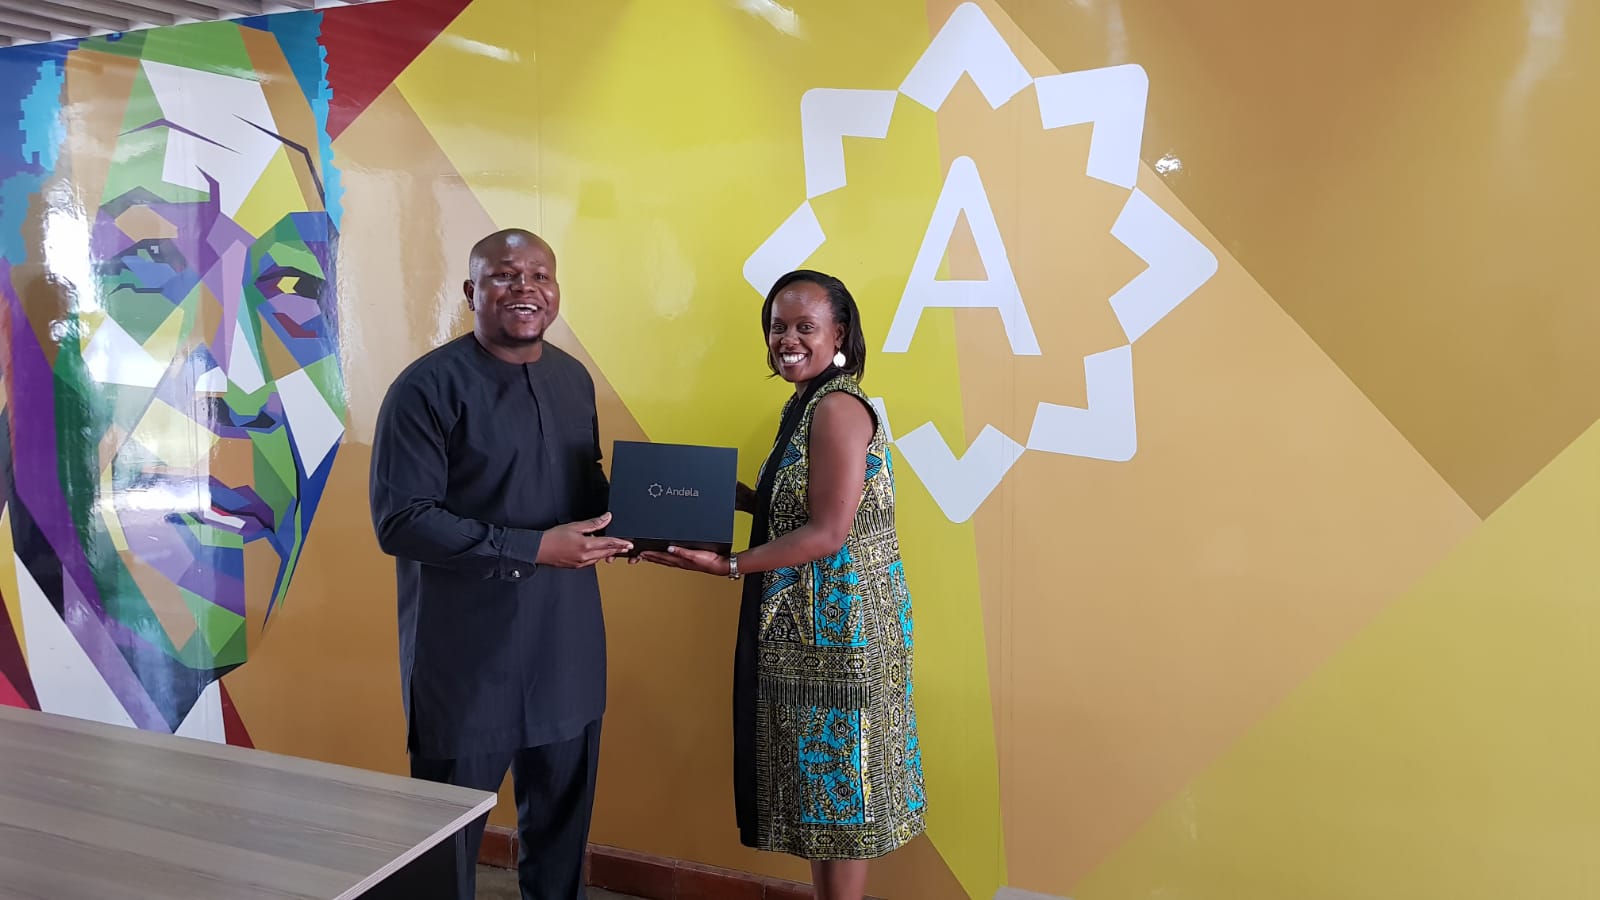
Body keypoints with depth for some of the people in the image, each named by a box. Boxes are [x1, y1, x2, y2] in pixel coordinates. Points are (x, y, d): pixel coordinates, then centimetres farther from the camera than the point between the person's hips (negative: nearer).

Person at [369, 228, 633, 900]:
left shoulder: (574, 378, 8)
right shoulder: (429, 386, -12)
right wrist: (535, 548, -22)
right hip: (467, 654, -5)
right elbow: (400, 521, -17)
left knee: (563, 820, 19)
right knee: (449, 837, 11)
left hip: (568, 646, 6)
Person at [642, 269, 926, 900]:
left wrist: (727, 566, -20)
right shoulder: (808, 405, 13)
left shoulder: (837, 408, -17)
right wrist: (729, 493, 5)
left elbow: (829, 531, -22)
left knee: (837, 777, 2)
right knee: (817, 773, 16)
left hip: (837, 626, -10)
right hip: (808, 625, 10)